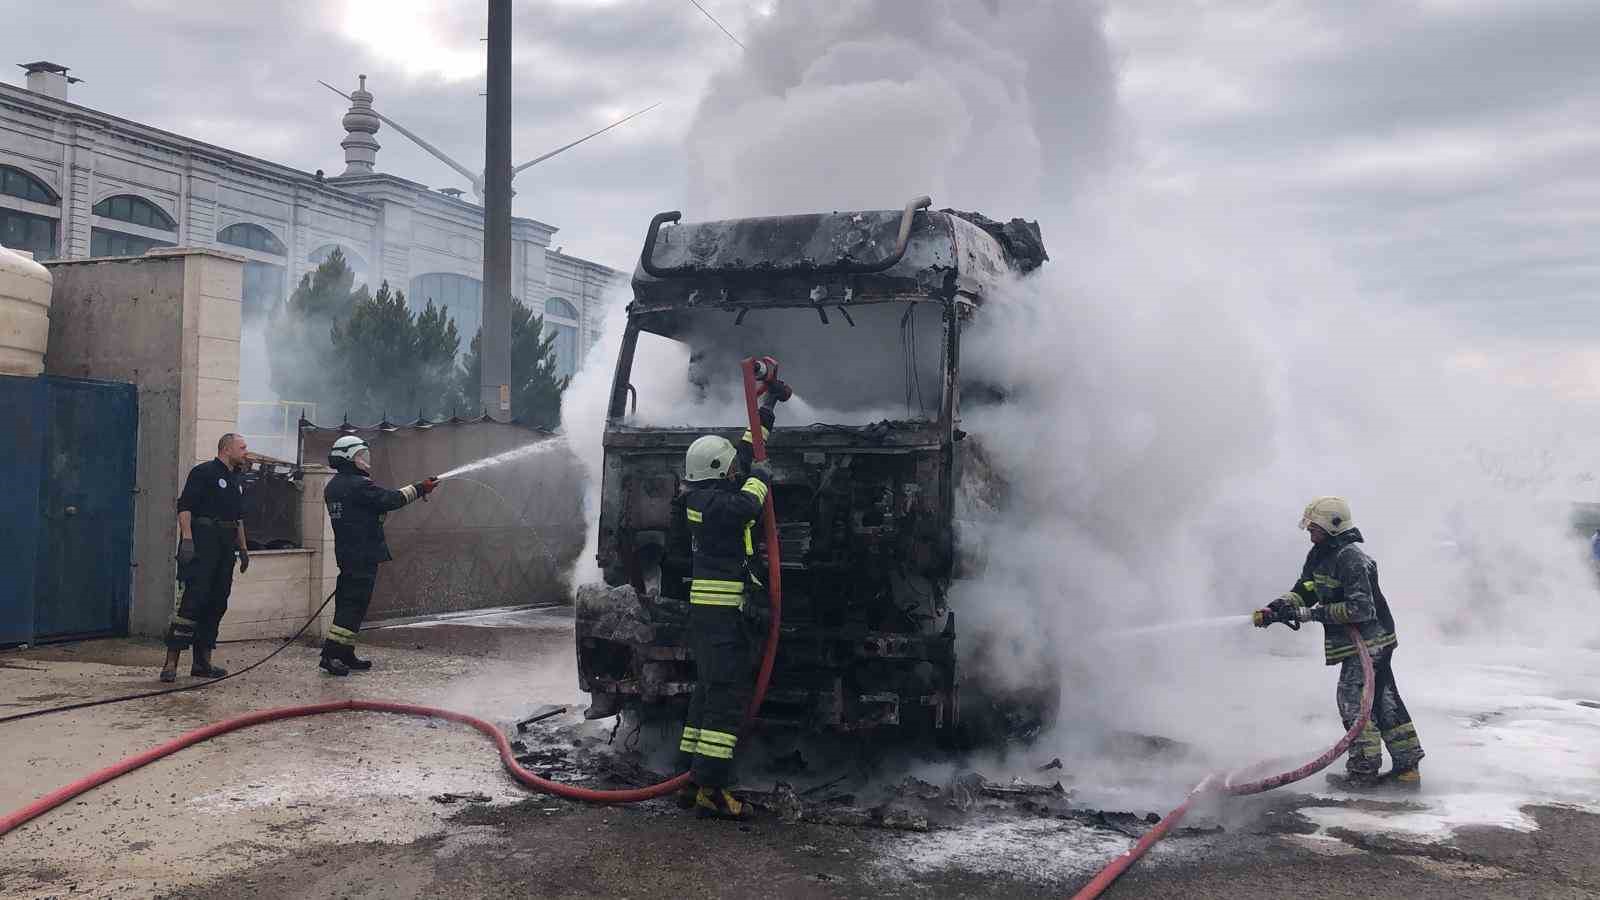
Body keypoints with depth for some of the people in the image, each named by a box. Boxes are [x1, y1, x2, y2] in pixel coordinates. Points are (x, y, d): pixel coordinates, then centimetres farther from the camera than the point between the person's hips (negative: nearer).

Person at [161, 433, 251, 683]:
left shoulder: (236, 481, 22)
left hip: (225, 548, 9)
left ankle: (203, 661, 14)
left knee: (217, 603, 8)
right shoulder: (204, 472, -4)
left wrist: (243, 548, 23)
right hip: (201, 543, -9)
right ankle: (171, 661, -13)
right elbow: (184, 506, -13)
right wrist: (187, 539, -22)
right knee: (191, 599, -14)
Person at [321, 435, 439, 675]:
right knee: (354, 604, -7)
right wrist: (419, 489, -6)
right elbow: (391, 500, -16)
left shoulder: (332, 486, 14)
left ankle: (346, 655, 16)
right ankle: (330, 654, -10)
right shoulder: (359, 484, -15)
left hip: (346, 553, 10)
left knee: (347, 603, 12)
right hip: (364, 554, -10)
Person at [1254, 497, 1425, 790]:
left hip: (1369, 641, -10)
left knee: (1354, 701, -6)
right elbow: (1304, 591, 10)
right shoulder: (1320, 556, 9)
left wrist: (1311, 614, -25)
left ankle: (1363, 772, 3)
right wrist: (1278, 608, -9)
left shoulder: (1351, 559, -22)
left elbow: (1361, 608, -26)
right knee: (1383, 702, 12)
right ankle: (1407, 768, 19)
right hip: (1369, 642, 10)